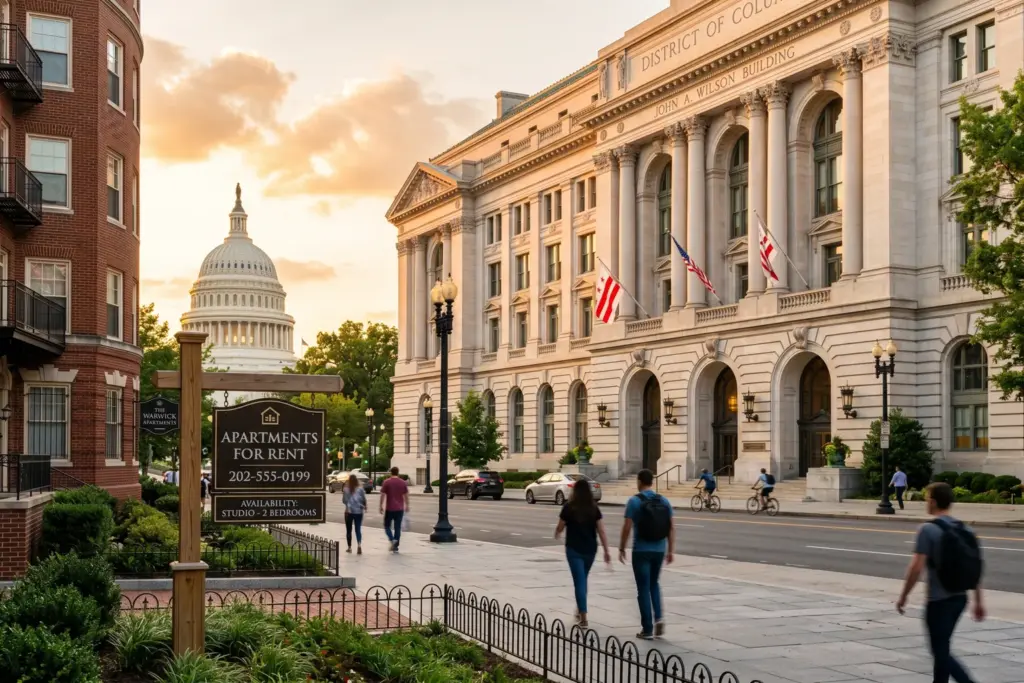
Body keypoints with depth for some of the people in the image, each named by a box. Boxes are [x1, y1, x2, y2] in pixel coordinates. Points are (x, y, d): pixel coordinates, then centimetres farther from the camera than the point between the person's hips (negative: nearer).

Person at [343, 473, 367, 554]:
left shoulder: (345, 489, -6)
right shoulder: (360, 489, -4)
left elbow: (344, 500, -1)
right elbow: (364, 499, 2)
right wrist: (364, 507, 21)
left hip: (349, 511, -1)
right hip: (358, 511, 1)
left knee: (349, 530, 12)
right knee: (358, 529, 2)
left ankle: (349, 547, 18)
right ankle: (359, 545, -21)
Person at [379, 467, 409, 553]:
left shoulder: (386, 482, -5)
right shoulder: (403, 482, 2)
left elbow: (382, 495, -6)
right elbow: (406, 495, 6)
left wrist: (381, 506, 1)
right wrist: (407, 506, 17)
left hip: (389, 509, -2)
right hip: (400, 509, 2)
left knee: (387, 526, 11)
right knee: (398, 527, 7)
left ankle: (392, 539, -14)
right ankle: (395, 547, 7)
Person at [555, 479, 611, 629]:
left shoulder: (569, 508, -9)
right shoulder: (594, 508, -2)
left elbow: (560, 528, 2)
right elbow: (601, 531, -5)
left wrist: (556, 534, 25)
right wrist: (606, 551, -2)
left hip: (574, 549, -3)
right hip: (590, 549, 3)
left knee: (579, 581, -3)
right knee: (583, 579, 22)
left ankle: (583, 618, -9)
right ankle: (580, 610, 35)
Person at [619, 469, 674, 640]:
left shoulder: (634, 501, -8)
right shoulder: (664, 501, 4)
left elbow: (627, 527, -11)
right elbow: (671, 528, 4)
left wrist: (621, 549, -1)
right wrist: (670, 550, 10)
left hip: (641, 550, -4)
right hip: (659, 550, 4)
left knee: (643, 588, 3)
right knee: (654, 584, 22)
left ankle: (647, 629, 4)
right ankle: (658, 618, 3)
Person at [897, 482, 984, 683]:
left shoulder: (928, 529, -14)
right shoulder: (964, 529, 7)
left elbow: (916, 568, -17)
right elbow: (975, 567, 8)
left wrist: (903, 596, -6)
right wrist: (979, 600, 14)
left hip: (939, 600, -7)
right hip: (960, 598, 7)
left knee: (941, 652, -2)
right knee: (941, 648, 20)